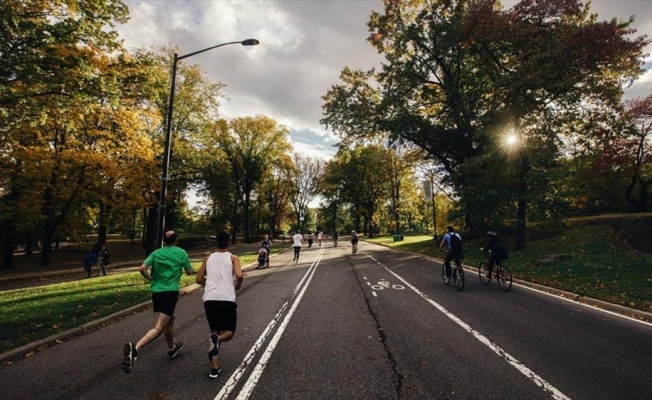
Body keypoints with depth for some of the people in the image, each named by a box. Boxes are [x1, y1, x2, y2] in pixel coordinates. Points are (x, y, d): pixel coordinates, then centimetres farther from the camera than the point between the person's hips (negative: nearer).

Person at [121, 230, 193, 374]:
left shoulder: (156, 253, 7)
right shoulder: (181, 252, -1)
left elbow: (142, 268, -5)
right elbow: (189, 272, 5)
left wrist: (151, 279, 13)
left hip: (156, 292, 6)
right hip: (170, 292, -6)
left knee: (170, 320, 25)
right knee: (159, 327, -10)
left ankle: (172, 348, 40)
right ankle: (135, 348, -32)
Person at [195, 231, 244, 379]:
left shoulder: (208, 258, 15)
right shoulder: (233, 258, 4)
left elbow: (199, 280, 16)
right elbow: (239, 275, -12)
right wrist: (237, 286, 8)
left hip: (210, 299, 4)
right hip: (227, 299, -3)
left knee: (215, 331, 21)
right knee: (229, 332, 15)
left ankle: (214, 368, 15)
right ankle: (216, 339, -20)